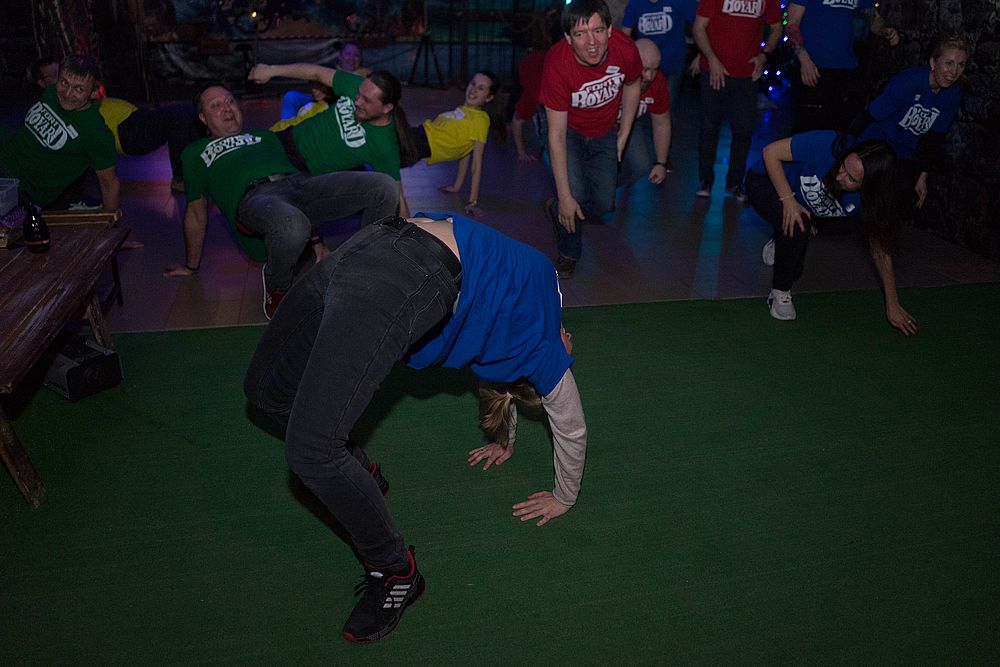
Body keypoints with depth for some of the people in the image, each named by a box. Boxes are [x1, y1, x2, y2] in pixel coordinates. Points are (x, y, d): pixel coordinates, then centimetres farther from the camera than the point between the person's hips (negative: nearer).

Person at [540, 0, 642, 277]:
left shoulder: (625, 50, -28)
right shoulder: (557, 65, -35)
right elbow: (557, 135, -32)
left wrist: (622, 137, 3)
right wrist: (565, 197, -33)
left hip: (604, 131, 3)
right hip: (568, 128, -3)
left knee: (603, 204, 0)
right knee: (575, 192, -23)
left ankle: (557, 210, 34)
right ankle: (569, 252, 6)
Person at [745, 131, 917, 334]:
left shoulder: (867, 198, -24)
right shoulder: (826, 145, -39)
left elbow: (880, 248, -13)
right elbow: (771, 152, -30)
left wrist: (893, 307, -9)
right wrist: (788, 200, -37)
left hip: (803, 204, 4)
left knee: (794, 270, 1)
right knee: (797, 227, -34)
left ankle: (782, 243, 37)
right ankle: (780, 292, -12)